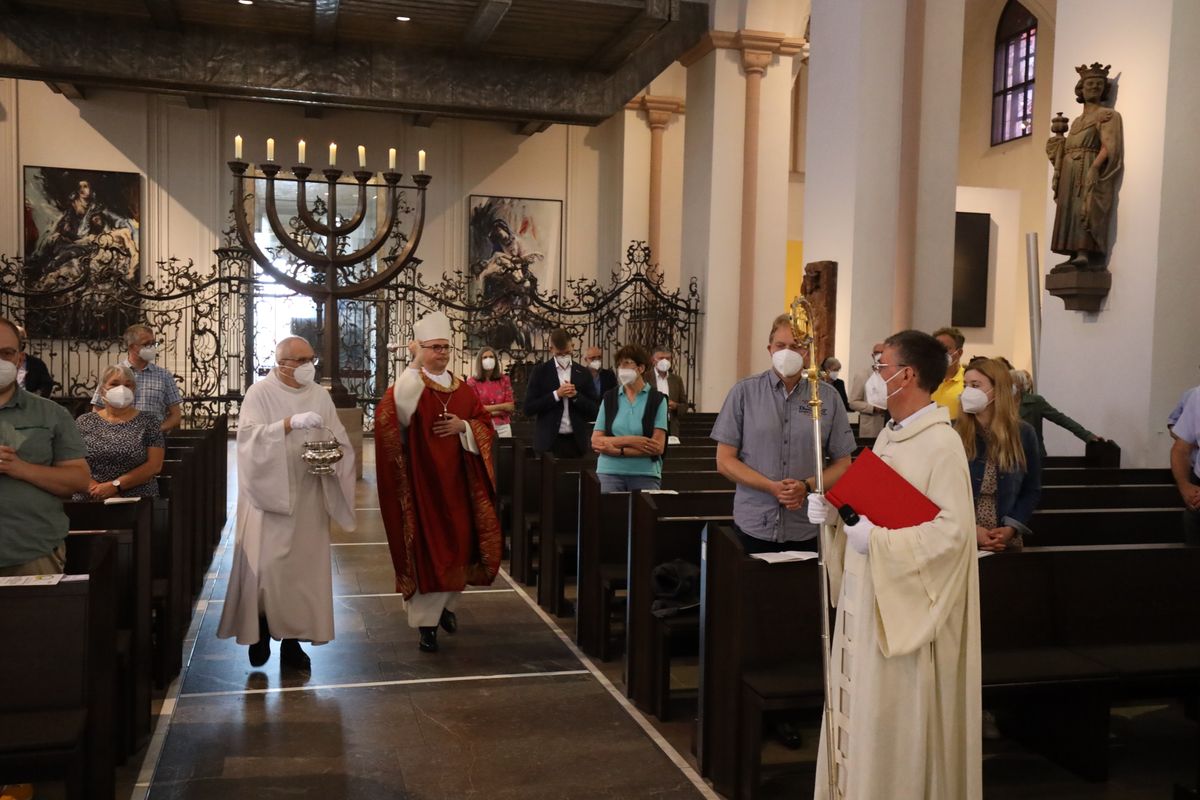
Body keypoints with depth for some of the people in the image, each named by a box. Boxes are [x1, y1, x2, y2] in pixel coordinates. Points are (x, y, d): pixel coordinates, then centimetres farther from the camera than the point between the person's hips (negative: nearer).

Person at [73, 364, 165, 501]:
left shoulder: (148, 421, 5)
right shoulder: (84, 422, 10)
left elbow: (154, 465, -2)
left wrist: (115, 486, -9)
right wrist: (100, 491, -10)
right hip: (89, 502, 1)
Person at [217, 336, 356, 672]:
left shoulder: (320, 395, 7)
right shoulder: (260, 393, -6)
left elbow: (340, 441, 5)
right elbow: (250, 436, -20)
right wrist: (291, 423, -32)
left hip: (308, 498, 4)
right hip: (269, 496, -4)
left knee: (304, 567, 5)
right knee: (265, 566, -5)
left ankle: (292, 641, 16)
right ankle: (261, 631, 18)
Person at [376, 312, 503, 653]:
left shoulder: (462, 389, 9)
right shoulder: (409, 385, -6)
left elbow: (485, 426, 10)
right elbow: (390, 413, -29)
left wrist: (464, 426, -11)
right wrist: (415, 365, -25)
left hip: (456, 482, 5)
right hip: (421, 481, -5)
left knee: (459, 545, 10)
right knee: (425, 548, -3)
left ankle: (447, 604, 35)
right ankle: (425, 621, 8)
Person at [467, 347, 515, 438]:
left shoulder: (504, 380, 9)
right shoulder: (472, 382, 2)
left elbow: (510, 406, 3)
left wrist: (487, 408, -5)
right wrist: (502, 408, -3)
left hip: (503, 427, 2)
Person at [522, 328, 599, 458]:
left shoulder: (583, 373, 7)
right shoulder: (540, 372, 2)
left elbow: (595, 409, 5)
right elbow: (529, 408, -4)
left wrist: (575, 395, -11)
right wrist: (556, 394, -13)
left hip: (577, 441, 2)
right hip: (549, 442, -2)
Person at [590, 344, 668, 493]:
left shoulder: (657, 399, 1)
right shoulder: (609, 398, 9)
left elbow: (658, 447, -7)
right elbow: (595, 442, 2)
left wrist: (617, 450, -10)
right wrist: (630, 440, -12)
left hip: (645, 474, -2)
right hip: (610, 473, 2)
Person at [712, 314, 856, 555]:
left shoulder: (828, 397, 2)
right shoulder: (744, 392, -1)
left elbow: (842, 464, 6)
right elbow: (725, 461, -1)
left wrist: (807, 487, -13)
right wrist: (773, 487, -14)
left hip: (808, 530, 1)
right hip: (753, 527, -1)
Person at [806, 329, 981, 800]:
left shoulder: (942, 444, -18)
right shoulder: (888, 436, 10)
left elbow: (952, 530, -24)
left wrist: (876, 540, -24)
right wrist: (833, 510, 0)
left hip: (905, 605, -9)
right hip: (868, 597, 9)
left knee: (897, 718, 4)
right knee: (863, 711, 16)